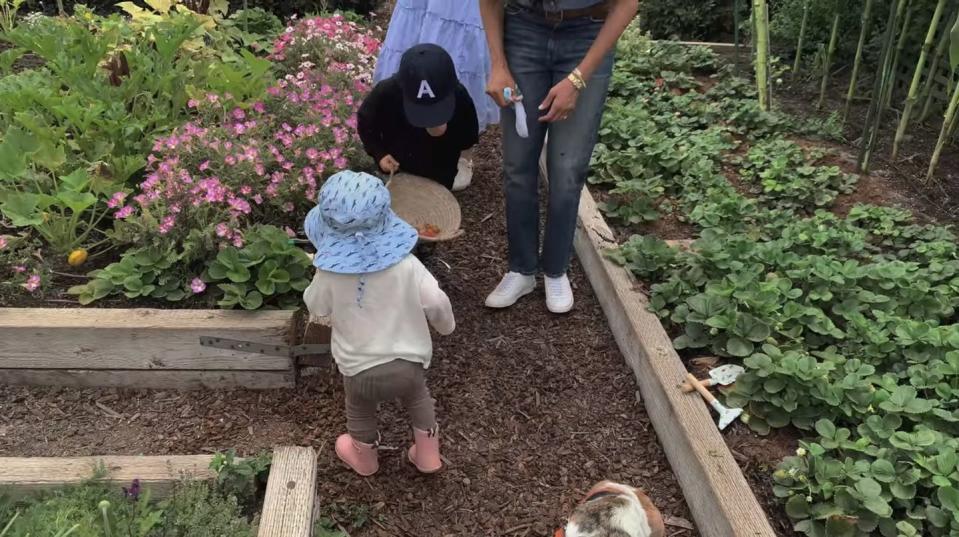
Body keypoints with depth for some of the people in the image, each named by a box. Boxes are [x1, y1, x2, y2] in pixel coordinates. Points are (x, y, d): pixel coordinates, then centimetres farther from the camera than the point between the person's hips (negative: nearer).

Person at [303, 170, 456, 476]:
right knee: (418, 399, 31)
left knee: (360, 412, 30)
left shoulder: (328, 274, -20)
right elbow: (436, 302, -13)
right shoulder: (406, 265, -20)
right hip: (408, 362, 1)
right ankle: (427, 456, 46)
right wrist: (446, 325, 9)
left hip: (359, 368, 0)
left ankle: (364, 459, 55)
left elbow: (316, 307, -1)